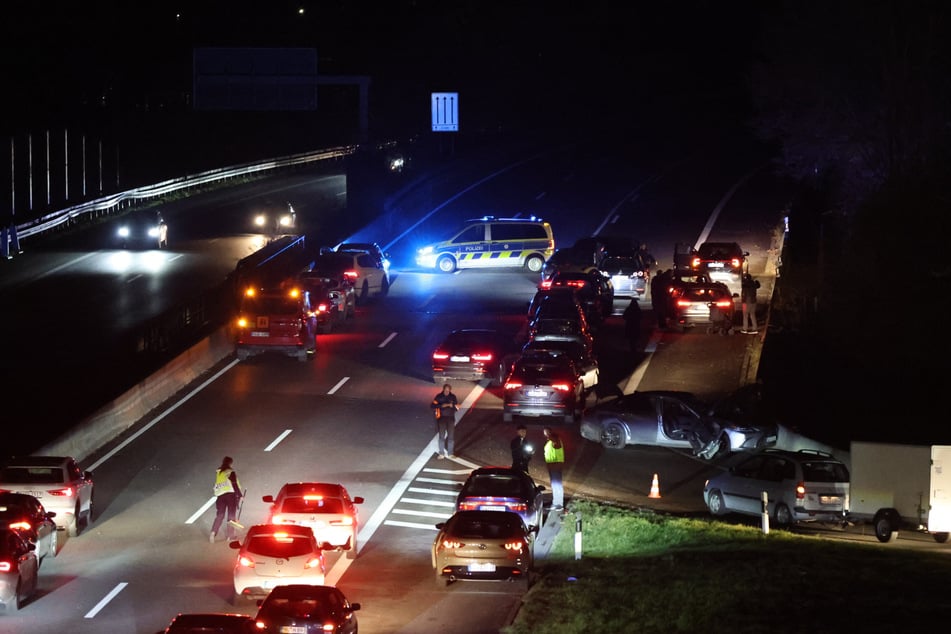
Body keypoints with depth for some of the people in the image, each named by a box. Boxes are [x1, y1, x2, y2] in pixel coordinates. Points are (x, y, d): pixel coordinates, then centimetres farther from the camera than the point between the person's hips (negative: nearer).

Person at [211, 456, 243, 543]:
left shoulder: (218, 472, 10)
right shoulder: (231, 472, -6)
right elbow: (235, 485, -8)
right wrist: (240, 495, -2)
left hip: (220, 495, 4)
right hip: (231, 494, -4)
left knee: (219, 515, 5)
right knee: (231, 515, 5)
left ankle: (213, 532, -14)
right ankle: (230, 536, 7)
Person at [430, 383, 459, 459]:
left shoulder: (453, 397, 6)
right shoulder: (439, 397, -1)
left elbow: (457, 407, 10)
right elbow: (432, 405, -8)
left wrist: (453, 406, -12)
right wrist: (441, 406, -19)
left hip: (451, 418, 3)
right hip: (442, 418, -3)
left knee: (451, 436, 3)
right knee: (441, 436, -5)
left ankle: (450, 453, 10)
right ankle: (441, 453, -1)